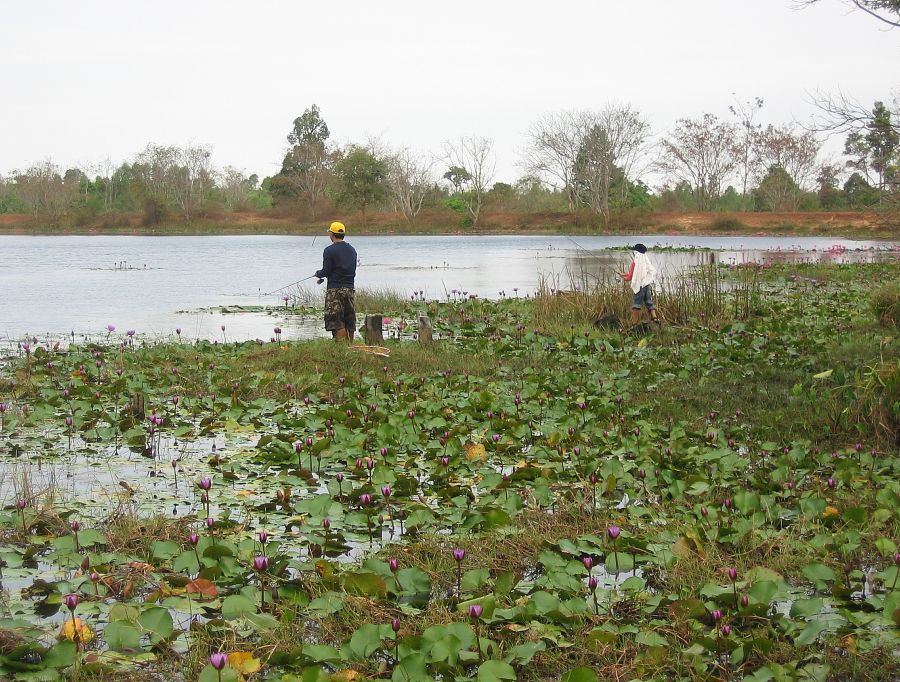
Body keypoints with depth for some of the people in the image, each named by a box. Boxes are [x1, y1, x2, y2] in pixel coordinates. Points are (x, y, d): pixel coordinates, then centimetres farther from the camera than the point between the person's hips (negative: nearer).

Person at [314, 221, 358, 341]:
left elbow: (326, 271, -11)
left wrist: (318, 274, 12)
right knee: (349, 320, 11)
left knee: (336, 322, -6)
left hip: (335, 289, -6)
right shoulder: (352, 250, 12)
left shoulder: (329, 250, -9)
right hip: (350, 288, 6)